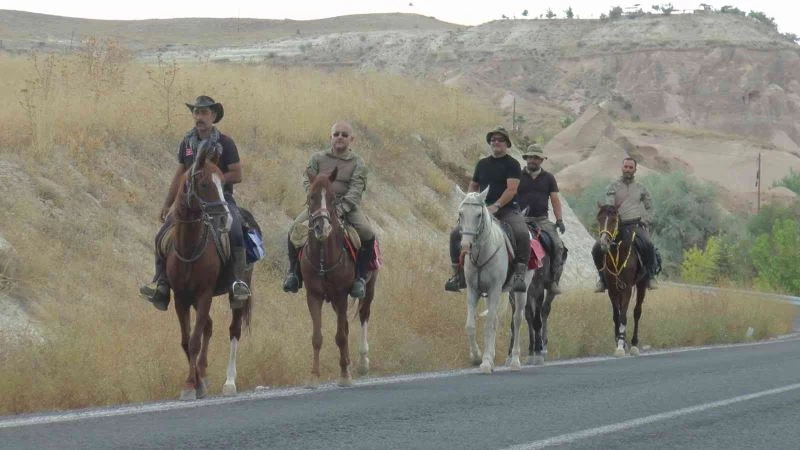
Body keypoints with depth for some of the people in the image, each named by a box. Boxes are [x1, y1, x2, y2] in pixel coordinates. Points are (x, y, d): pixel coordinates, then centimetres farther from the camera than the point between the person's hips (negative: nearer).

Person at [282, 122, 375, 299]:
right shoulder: (318, 158, 12)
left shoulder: (357, 163, 5)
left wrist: (341, 208, -25)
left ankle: (360, 277, -11)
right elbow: (308, 181, 3)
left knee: (367, 233, -27)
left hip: (347, 206, -1)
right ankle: (293, 271, -3)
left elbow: (356, 189, -8)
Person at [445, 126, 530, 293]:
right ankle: (458, 274, -3)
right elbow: (473, 186, 24)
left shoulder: (512, 165, 0)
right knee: (456, 233, -11)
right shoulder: (482, 164, 16)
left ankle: (519, 275, -28)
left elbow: (512, 189, -12)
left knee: (522, 234, -34)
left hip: (507, 210, -5)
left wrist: (496, 206, -24)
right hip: (482, 209, 5)